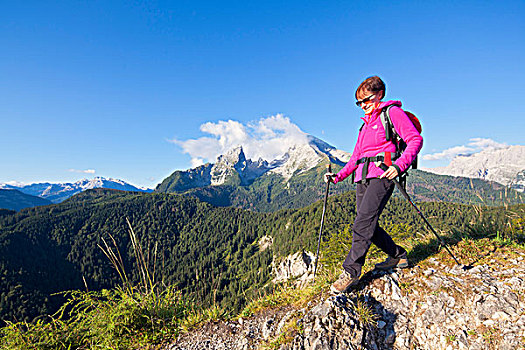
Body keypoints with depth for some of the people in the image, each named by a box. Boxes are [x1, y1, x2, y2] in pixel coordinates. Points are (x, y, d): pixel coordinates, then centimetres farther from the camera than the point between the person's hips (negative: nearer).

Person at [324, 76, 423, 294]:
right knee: (369, 227, 4)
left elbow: (415, 139, -6)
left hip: (382, 175, -7)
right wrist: (337, 177, 16)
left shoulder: (392, 112, 7)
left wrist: (399, 165, -22)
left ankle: (351, 272, -14)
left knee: (363, 223, -19)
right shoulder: (366, 124, 28)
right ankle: (398, 256, 26)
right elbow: (356, 157, 27)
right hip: (363, 177, 8)